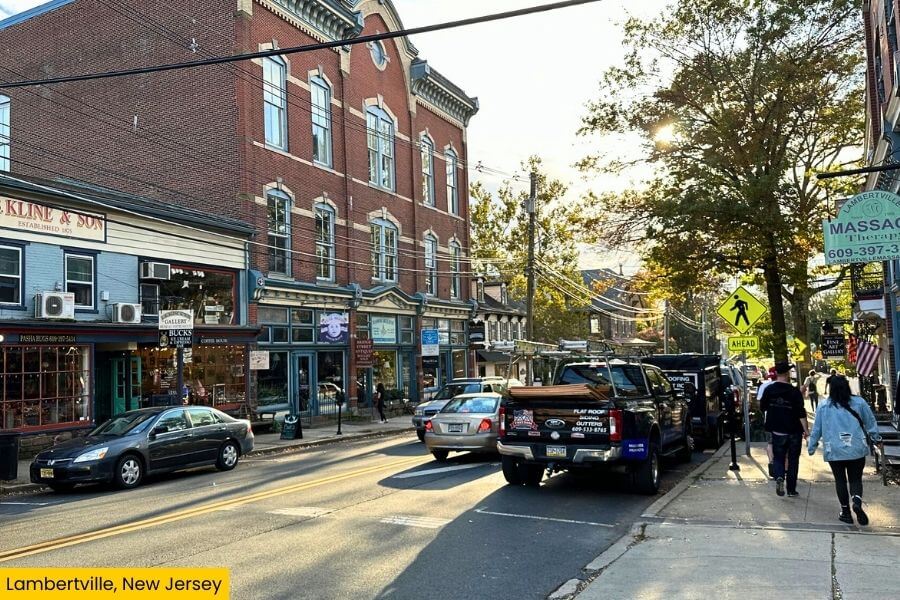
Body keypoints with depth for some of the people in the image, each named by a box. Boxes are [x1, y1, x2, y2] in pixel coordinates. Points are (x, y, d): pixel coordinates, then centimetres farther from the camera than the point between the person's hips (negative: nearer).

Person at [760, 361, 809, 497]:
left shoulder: (769, 390, -5)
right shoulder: (794, 391, -13)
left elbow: (762, 407, 6)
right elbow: (801, 413, -14)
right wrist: (806, 429, -7)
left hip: (777, 431, 2)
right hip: (794, 431, -1)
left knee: (778, 458, 12)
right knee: (793, 460, 10)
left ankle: (779, 477, -16)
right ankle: (791, 490, 13)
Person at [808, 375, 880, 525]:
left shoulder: (823, 406, -2)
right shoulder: (859, 402, -2)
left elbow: (816, 429, 3)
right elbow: (871, 423, 9)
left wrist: (811, 446, 15)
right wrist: (875, 437, 27)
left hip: (834, 451, 0)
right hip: (857, 449, 0)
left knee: (840, 480, 12)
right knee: (856, 479, 11)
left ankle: (846, 511, 14)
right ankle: (857, 501, -16)